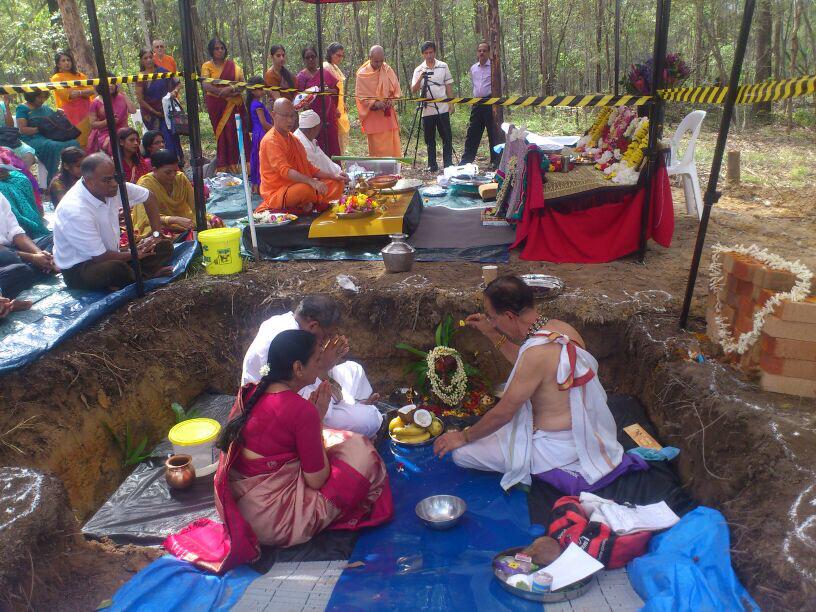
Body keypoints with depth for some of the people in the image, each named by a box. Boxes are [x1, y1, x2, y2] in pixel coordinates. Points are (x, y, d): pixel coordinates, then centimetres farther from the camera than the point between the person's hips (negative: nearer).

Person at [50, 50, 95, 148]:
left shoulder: (81, 76, 21)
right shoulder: (56, 78, 8)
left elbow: (91, 91, 6)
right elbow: (67, 94, -6)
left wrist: (78, 92, -10)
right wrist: (85, 92, -5)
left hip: (85, 112, 4)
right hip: (70, 114, -4)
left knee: (88, 140, -6)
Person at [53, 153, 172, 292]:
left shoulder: (110, 186, -11)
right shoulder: (75, 210, -30)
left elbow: (149, 198, 8)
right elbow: (99, 257, -23)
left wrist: (156, 234, 1)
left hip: (109, 255, 7)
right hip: (77, 268, -7)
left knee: (165, 247, -5)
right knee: (117, 269, -39)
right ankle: (145, 275, -10)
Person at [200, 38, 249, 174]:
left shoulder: (233, 65, 10)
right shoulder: (207, 66, 5)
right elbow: (205, 85, -9)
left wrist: (232, 89, -19)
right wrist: (221, 91, -24)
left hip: (234, 105, 1)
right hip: (216, 105, -1)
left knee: (237, 133, -7)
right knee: (222, 133, -2)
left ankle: (237, 165, -4)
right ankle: (224, 167, 3)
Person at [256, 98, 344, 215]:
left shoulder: (294, 139, 17)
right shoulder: (270, 141, -13)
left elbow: (309, 168, 19)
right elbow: (284, 170, -27)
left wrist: (332, 176, 6)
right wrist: (312, 181, -40)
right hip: (277, 192, -9)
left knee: (337, 184, -1)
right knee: (307, 189, -38)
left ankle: (305, 204, -11)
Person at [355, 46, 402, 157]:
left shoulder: (388, 70, 4)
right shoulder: (362, 74, -6)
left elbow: (396, 89, 11)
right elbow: (360, 96, -6)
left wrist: (391, 100, -9)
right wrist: (374, 103, -21)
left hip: (388, 115, 3)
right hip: (373, 116, -3)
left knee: (392, 145, 3)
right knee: (377, 148, -3)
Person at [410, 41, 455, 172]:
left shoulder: (443, 66, 5)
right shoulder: (418, 70, 5)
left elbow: (449, 86, 8)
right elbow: (413, 90, -3)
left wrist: (451, 104, 1)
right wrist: (420, 79, -19)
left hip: (442, 109, -1)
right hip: (427, 110, 1)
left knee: (447, 137, -1)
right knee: (430, 139, 5)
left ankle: (448, 164, 6)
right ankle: (432, 165, 12)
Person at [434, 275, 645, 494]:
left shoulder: (538, 351, -29)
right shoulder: (560, 327, -2)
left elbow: (503, 413, -19)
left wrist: (464, 436, -4)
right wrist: (492, 334, 15)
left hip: (557, 448, -9)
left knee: (461, 453, -7)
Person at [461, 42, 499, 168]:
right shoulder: (473, 68, 13)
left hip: (490, 102, -5)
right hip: (476, 103, 5)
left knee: (493, 134, -1)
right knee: (472, 133, 6)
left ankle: (495, 161, 6)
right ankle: (466, 161, 11)